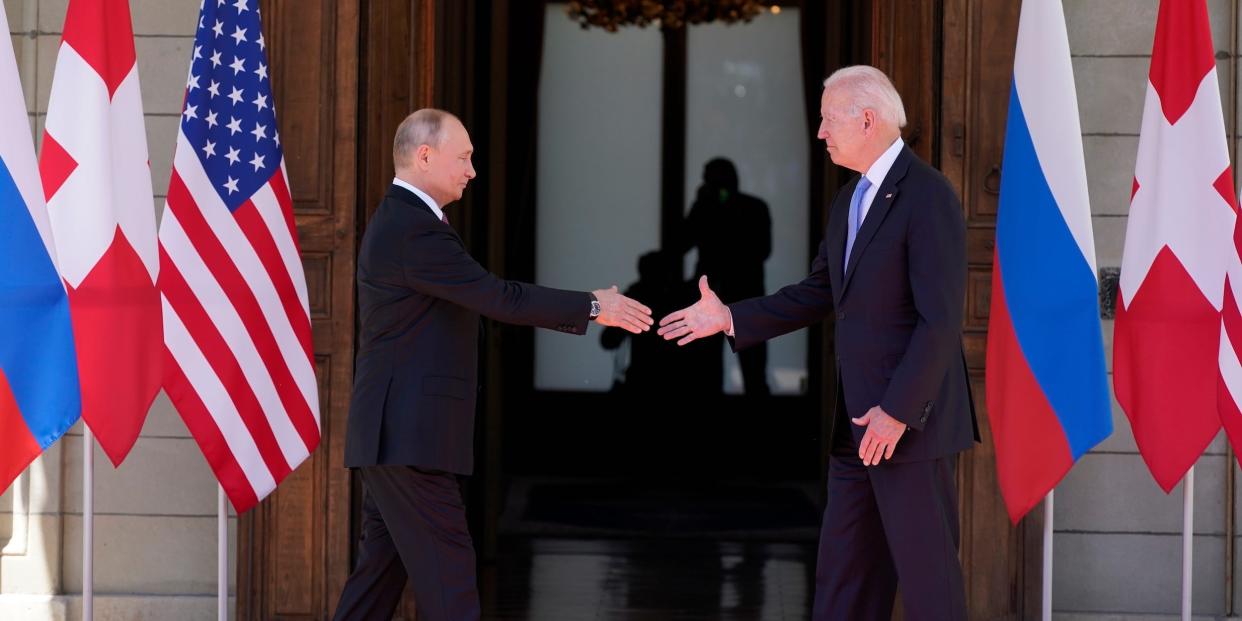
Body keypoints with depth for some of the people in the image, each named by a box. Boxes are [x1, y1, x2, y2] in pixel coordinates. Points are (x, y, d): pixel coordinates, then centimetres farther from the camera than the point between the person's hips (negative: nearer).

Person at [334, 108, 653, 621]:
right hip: (409, 434, -11)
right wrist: (592, 307, -11)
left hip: (393, 432, 11)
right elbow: (497, 297, -19)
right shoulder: (413, 230, -17)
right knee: (447, 576, -7)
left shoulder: (403, 223, 18)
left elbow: (484, 300, 18)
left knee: (383, 567, 13)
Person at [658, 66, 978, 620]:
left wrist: (898, 412, -21)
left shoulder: (928, 196, -15)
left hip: (910, 420, -9)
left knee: (926, 573, -2)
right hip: (857, 424, 9)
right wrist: (730, 318, 13)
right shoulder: (849, 200, 14)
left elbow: (941, 320, -19)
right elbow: (818, 296, 20)